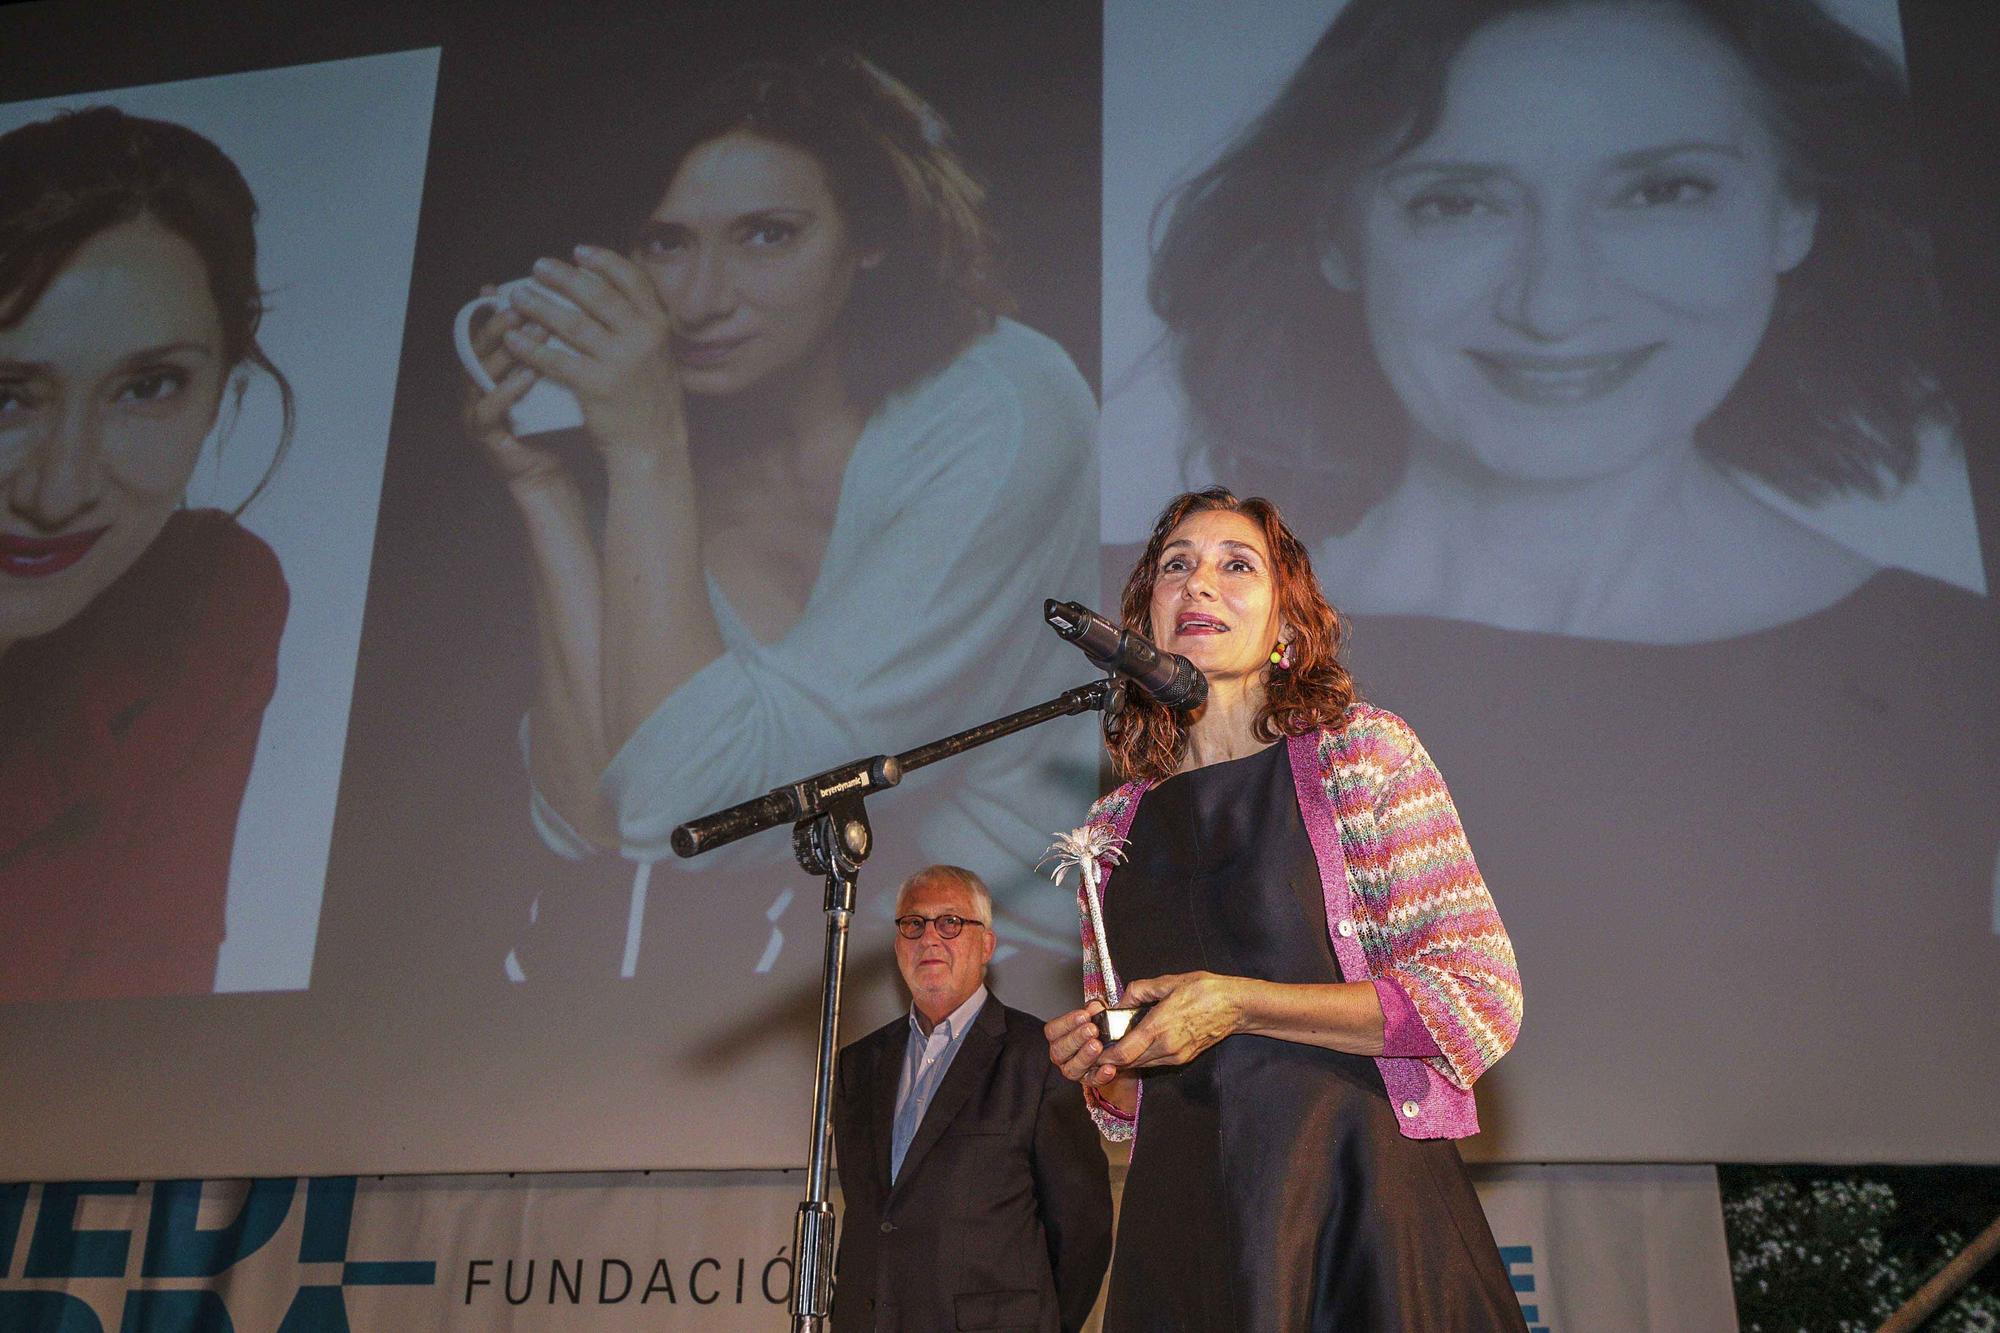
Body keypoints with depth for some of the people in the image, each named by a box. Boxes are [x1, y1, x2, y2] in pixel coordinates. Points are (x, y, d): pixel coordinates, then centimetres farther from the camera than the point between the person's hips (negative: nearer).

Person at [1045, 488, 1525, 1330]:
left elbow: (1481, 1000, -9)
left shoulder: (1362, 749, -1)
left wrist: (1239, 1005, -15)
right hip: (1181, 1225, 3)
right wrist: (1094, 1067, -4)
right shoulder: (1116, 823, 11)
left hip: (1357, 1204, -3)